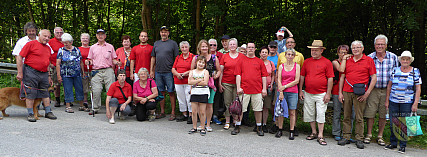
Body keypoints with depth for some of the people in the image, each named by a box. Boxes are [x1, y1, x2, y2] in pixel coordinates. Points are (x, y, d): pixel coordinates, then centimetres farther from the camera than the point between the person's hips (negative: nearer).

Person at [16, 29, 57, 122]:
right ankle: (30, 114, 5)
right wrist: (20, 73, -11)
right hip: (31, 73, -6)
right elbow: (19, 57, -7)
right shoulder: (31, 44, -4)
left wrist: (49, 76, 21)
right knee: (30, 94, -2)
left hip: (44, 74, 6)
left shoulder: (48, 48, 16)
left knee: (45, 93, 10)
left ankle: (48, 112, 19)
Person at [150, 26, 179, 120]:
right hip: (158, 72, 4)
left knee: (171, 92, -2)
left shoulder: (173, 43, 2)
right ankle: (162, 112, 18)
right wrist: (151, 71, 11)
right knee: (161, 92, 9)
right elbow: (153, 58, 17)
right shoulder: (156, 44, 15)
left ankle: (173, 113, 4)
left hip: (169, 72, -4)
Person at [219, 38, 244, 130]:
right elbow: (221, 71, 7)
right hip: (226, 83, 1)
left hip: (238, 83, -1)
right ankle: (227, 122, 11)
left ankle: (236, 121, 12)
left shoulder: (242, 56, 4)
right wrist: (220, 83, 1)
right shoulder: (224, 56, 7)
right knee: (227, 103, 2)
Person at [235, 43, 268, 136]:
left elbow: (264, 76, 8)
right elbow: (238, 75, 3)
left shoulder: (259, 61, 10)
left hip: (257, 90, 1)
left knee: (258, 109, 5)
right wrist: (238, 87, -6)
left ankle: (259, 127, 18)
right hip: (244, 89, -1)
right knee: (240, 109, 2)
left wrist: (264, 89, 1)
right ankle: (237, 127, 15)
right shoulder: (241, 60, 8)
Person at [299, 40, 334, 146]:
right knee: (309, 114, 9)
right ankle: (313, 133, 25)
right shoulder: (307, 62, 8)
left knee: (321, 114, -2)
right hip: (308, 93, 4)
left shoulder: (327, 62, -3)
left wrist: (328, 93, -8)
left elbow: (330, 78, -4)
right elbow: (302, 76, 12)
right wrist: (300, 91, 7)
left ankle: (320, 136, 5)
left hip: (321, 94, -4)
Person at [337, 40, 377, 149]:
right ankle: (346, 137, 15)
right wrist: (340, 92, 7)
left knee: (359, 117, 0)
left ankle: (359, 139, 9)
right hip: (346, 92, 3)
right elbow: (342, 77, 14)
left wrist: (367, 93, -7)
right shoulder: (347, 61, 13)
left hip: (360, 94, -3)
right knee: (346, 116, 7)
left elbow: (374, 78, 1)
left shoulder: (368, 60, 3)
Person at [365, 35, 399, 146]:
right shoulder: (369, 58, 1)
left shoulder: (393, 57, 4)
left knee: (383, 114, 6)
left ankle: (380, 136, 19)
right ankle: (369, 135, 14)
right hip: (373, 90, -1)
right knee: (370, 113, -1)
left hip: (387, 90, 1)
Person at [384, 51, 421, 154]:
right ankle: (393, 143, 19)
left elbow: (418, 89, 1)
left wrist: (415, 103, -6)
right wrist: (387, 100, 7)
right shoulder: (395, 70, 7)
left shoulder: (415, 72, 2)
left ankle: (403, 145, 11)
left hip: (407, 102, -2)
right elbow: (389, 86, 11)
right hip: (393, 101, 2)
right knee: (393, 123, 5)